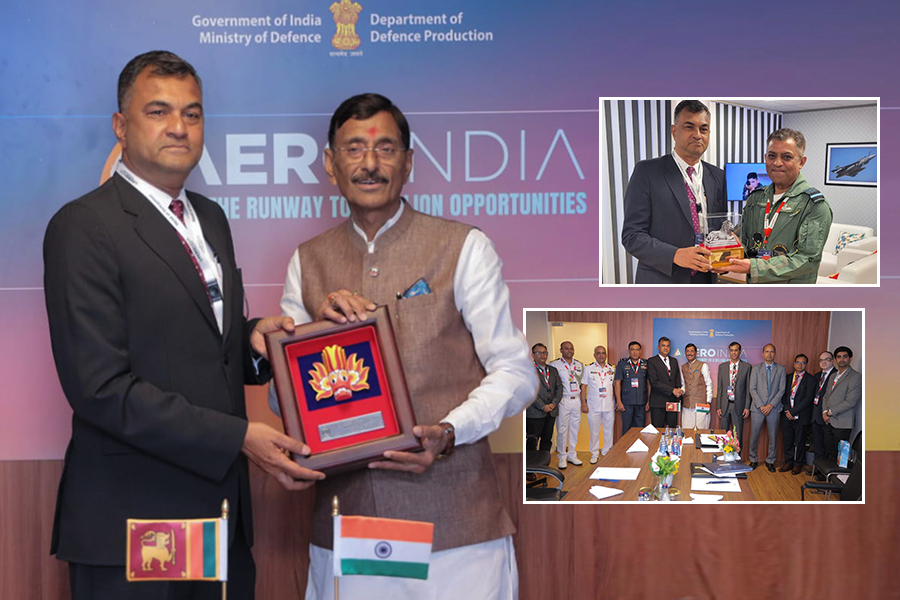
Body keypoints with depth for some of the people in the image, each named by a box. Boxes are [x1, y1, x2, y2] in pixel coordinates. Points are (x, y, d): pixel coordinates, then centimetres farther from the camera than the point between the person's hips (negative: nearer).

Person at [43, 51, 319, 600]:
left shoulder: (211, 218, 14)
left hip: (222, 509, 7)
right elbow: (101, 386, -18)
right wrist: (239, 436, -20)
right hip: (132, 521, -7)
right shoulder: (83, 227, -11)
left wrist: (252, 339, -2)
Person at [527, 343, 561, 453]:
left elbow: (559, 387, 12)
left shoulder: (553, 370, 16)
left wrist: (554, 403, -4)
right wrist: (543, 407, -14)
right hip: (534, 414, -6)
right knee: (532, 443, -3)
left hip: (551, 412, 6)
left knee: (547, 441, 9)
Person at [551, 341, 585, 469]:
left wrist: (583, 401, 11)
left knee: (575, 428, 9)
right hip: (563, 401, -4)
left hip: (576, 400, 4)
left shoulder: (579, 365, 11)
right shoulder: (554, 365, -3)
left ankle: (572, 455, 19)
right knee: (562, 429, -1)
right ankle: (562, 457, 8)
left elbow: (582, 383, 17)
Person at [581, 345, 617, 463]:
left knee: (609, 431, 6)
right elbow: (583, 387, 2)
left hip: (609, 406, 2)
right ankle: (594, 454, 16)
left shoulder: (612, 369, 8)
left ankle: (607, 453, 20)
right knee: (594, 431, 4)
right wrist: (583, 404, -4)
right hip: (593, 406, -2)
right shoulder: (588, 369, 1)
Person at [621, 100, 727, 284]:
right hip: (661, 281, -4)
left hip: (706, 280, 4)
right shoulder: (647, 171, -5)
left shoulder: (718, 177, 9)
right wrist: (675, 255, -25)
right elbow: (632, 235, -11)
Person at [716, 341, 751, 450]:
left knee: (738, 436, 2)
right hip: (725, 404, 2)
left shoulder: (746, 367, 1)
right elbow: (719, 388, 9)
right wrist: (718, 406, 3)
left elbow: (748, 388, 1)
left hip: (738, 405, -2)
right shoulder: (722, 366, 8)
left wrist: (747, 407, -5)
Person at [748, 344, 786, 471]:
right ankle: (753, 460, 16)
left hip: (773, 408, 0)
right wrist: (761, 406, -10)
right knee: (754, 436, 2)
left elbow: (781, 389, 0)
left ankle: (770, 461, 16)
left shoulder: (780, 369, 6)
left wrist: (771, 405, -10)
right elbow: (752, 389, 0)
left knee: (772, 437, 4)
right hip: (757, 408, 0)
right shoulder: (756, 368, 4)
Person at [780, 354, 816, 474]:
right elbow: (784, 395, 11)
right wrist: (787, 410, -5)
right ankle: (788, 462, 20)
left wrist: (793, 411, -13)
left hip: (801, 416, -4)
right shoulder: (788, 377, 12)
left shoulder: (810, 380, -4)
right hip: (787, 415, 4)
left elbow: (808, 398, -11)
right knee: (787, 440, 8)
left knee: (799, 441, 3)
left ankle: (798, 464, 15)